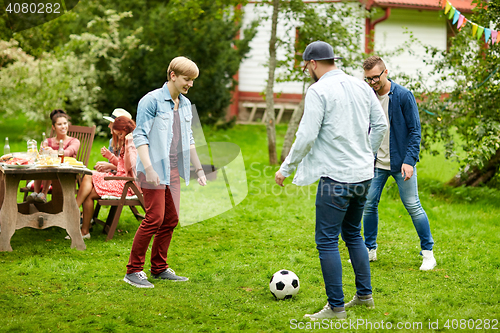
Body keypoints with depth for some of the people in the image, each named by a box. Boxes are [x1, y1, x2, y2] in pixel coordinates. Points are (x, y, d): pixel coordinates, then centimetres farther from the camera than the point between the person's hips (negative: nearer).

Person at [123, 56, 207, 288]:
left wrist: (199, 169, 21)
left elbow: (188, 139, 24)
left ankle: (159, 268, 19)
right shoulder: (151, 101, -9)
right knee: (155, 219, -12)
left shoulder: (185, 104, 15)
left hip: (174, 171, 8)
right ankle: (133, 271, -2)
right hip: (154, 171, -8)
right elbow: (140, 136, -13)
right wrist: (148, 168, -21)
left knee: (171, 220, 8)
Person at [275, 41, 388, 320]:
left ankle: (336, 308, 1)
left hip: (336, 178, -8)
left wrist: (286, 168, -4)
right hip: (364, 176, 8)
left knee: (327, 241, 0)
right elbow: (381, 125, 13)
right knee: (353, 234, 22)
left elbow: (306, 137, -16)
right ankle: (365, 295, 27)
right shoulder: (361, 87, 9)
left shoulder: (318, 91, -12)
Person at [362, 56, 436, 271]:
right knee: (369, 205, 4)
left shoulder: (403, 96, -10)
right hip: (377, 164, 5)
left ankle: (428, 253, 11)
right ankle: (370, 250, 19)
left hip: (401, 163, -4)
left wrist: (409, 160, -16)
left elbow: (415, 130, -9)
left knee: (413, 206, -1)